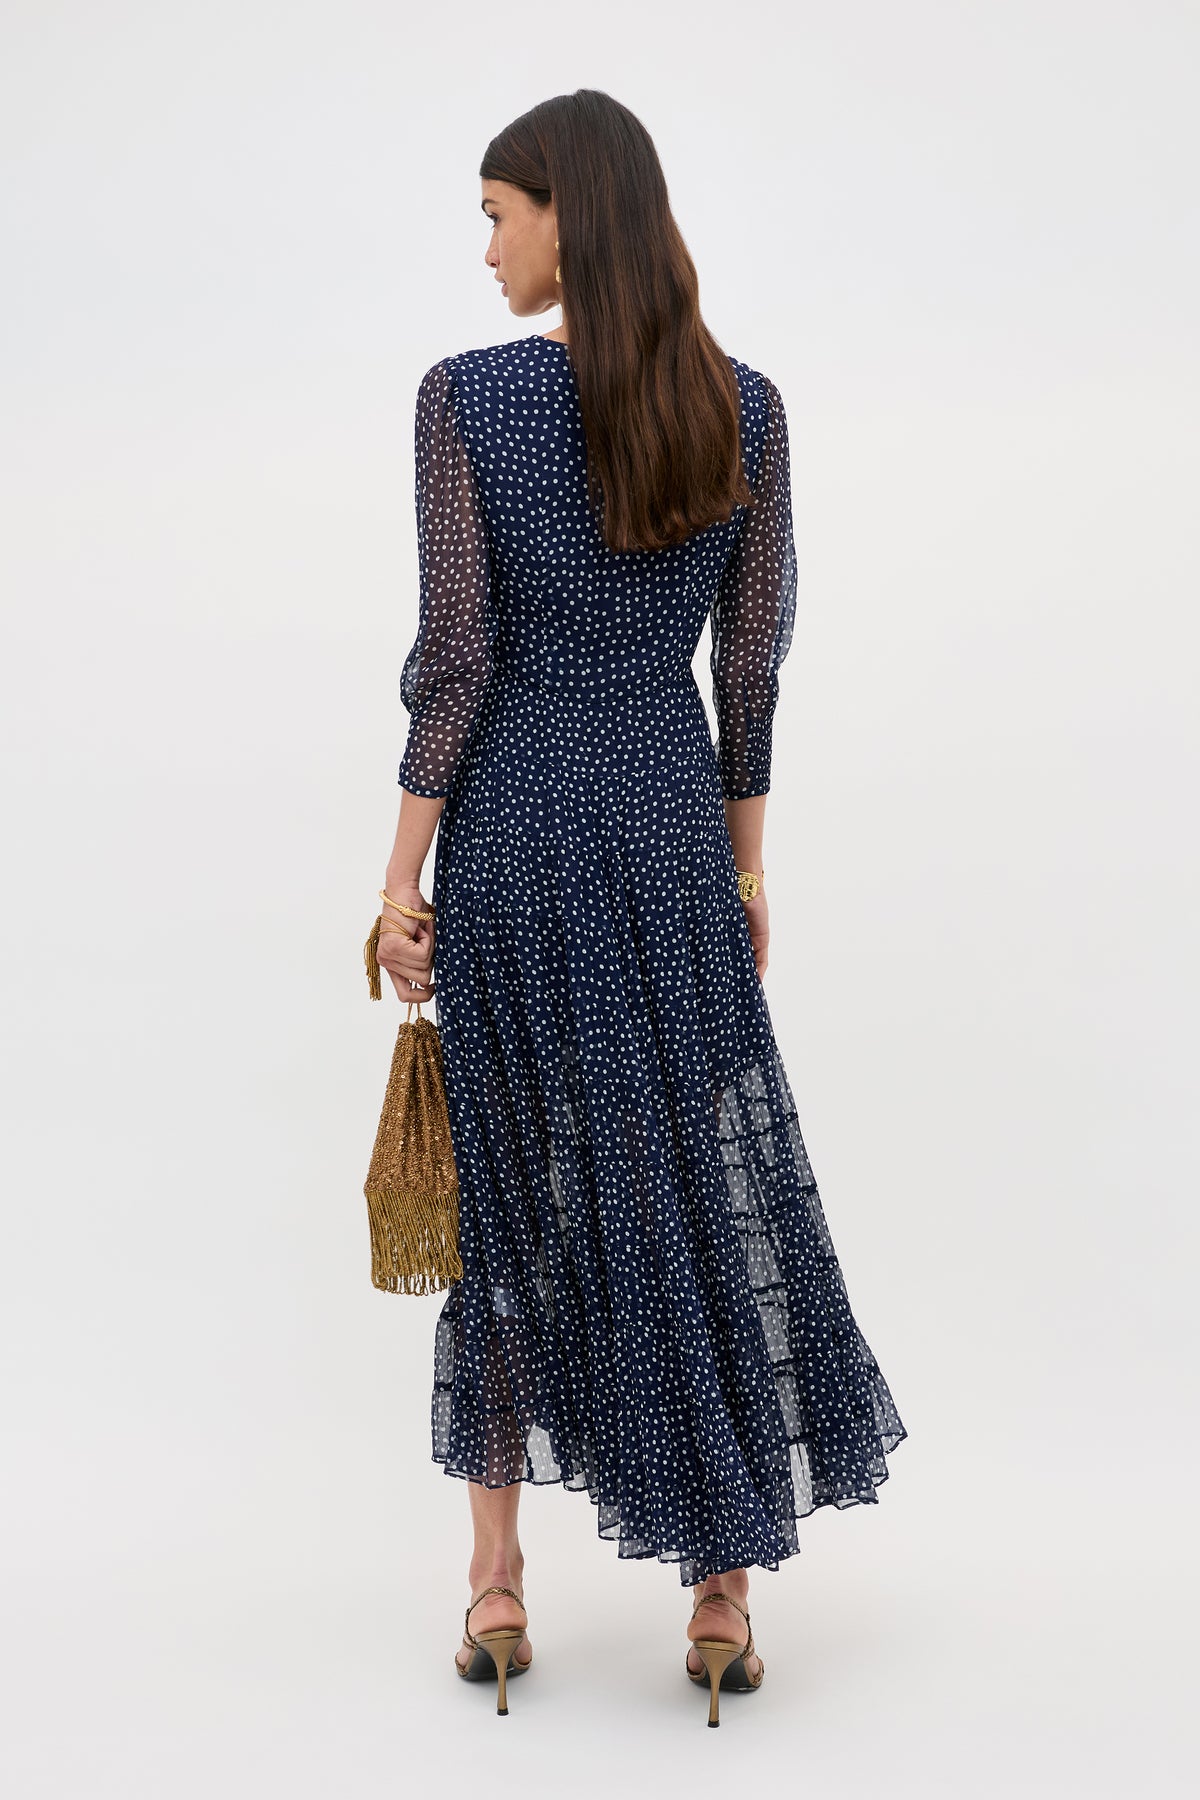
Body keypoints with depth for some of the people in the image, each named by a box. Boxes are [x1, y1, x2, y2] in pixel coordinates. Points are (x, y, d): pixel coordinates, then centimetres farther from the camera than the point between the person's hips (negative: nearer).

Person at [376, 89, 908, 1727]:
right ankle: (726, 1591, 16)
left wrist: (403, 873, -5)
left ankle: (498, 1585, 19)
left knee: (517, 1191, 10)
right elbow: (755, 651, 4)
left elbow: (454, 653, -11)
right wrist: (746, 856, 12)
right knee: (713, 1186, 9)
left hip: (512, 825, -2)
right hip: (676, 822, 2)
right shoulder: (744, 405, 1)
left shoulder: (467, 394, -9)